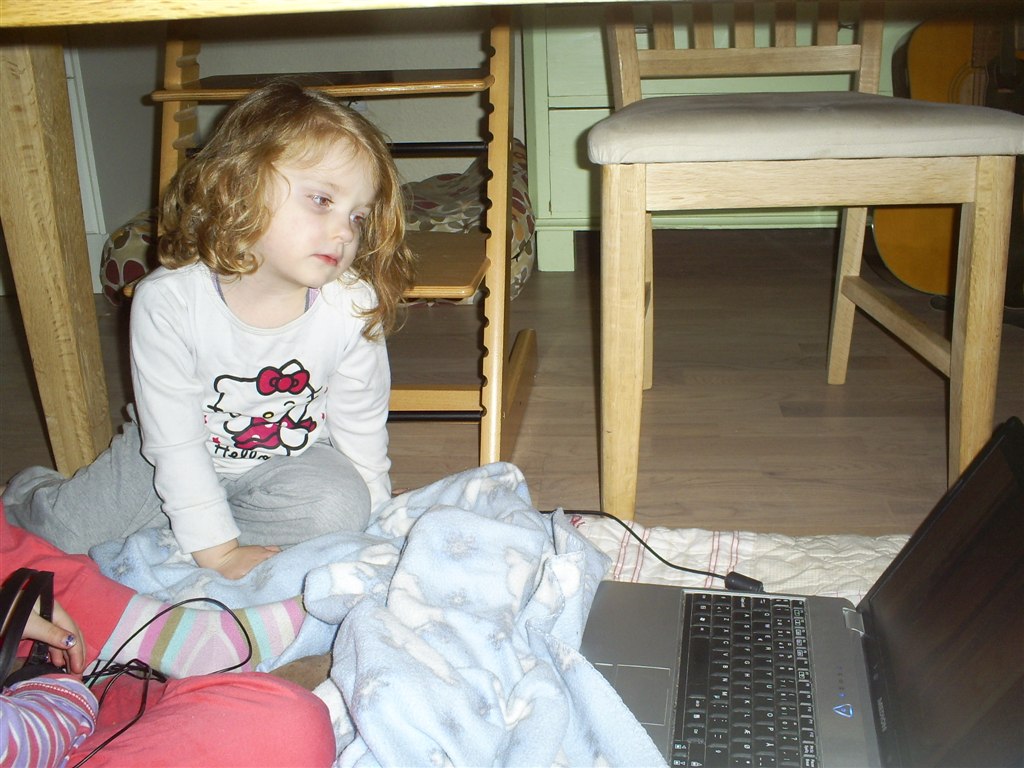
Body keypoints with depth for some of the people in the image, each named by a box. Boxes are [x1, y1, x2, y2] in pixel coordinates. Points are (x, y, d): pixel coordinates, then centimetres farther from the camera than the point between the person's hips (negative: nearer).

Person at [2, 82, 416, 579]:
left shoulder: (354, 307, -24)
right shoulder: (168, 301, -29)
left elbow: (361, 421, -8)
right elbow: (175, 440, -23)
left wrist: (373, 512, 0)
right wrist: (217, 549, -22)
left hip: (287, 459, 1)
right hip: (184, 459, 0)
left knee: (340, 507, -27)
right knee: (63, 528, 1)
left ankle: (157, 530, -11)